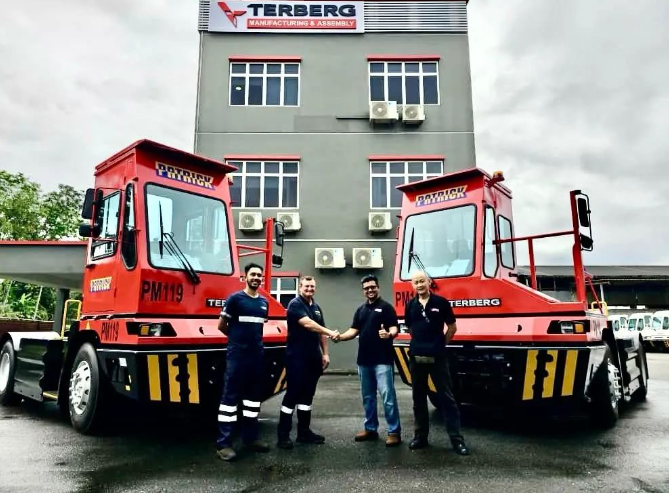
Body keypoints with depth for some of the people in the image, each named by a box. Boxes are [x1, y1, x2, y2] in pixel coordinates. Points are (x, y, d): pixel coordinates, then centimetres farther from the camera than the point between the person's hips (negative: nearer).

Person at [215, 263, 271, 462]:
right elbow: (221, 326, -1)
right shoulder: (235, 299, -7)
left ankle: (250, 438, 23)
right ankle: (223, 444, 1)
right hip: (237, 355, -6)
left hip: (257, 355, 7)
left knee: (254, 397, 12)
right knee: (231, 397, -4)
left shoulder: (264, 302, 11)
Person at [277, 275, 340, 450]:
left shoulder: (316, 307, 15)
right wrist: (331, 333, -28)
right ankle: (283, 434, 3)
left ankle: (304, 432, 20)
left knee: (307, 395, 12)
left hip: (313, 357, 8)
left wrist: (325, 353, 10)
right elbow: (308, 324, -24)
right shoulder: (295, 304, -10)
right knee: (292, 394, -5)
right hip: (297, 357, -8)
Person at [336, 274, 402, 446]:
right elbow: (354, 330, 11)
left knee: (387, 396, -8)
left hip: (383, 359, -6)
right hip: (364, 360, 6)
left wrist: (389, 334, -33)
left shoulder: (386, 307, -2)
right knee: (367, 397, 14)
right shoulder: (361, 310, 16)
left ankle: (394, 432, 0)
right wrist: (340, 337, -7)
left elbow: (394, 328, -10)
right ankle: (370, 429, 25)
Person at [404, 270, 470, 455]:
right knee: (418, 398, 10)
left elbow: (452, 327, 3)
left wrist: (440, 344, 9)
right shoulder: (410, 305, 6)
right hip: (416, 357, 4)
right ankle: (421, 436, 21)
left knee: (446, 396, 0)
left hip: (437, 357, -3)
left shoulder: (441, 302, -4)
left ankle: (457, 438, 5)